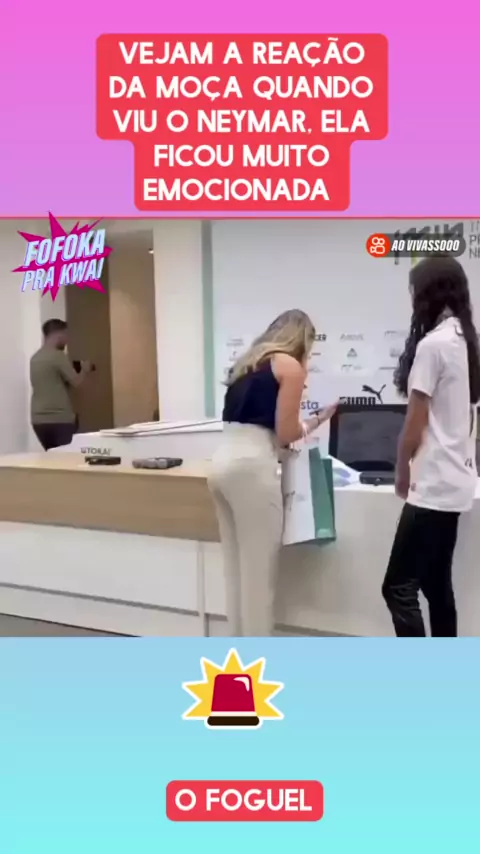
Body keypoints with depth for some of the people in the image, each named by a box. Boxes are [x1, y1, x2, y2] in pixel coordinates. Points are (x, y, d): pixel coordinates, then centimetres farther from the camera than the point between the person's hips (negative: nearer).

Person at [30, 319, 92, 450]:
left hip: (38, 419, 7)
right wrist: (84, 370, 9)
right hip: (60, 419, -7)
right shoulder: (58, 355, -11)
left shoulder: (35, 358, 13)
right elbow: (76, 381, -11)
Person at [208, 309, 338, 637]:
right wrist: (315, 422, 13)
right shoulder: (291, 366, -1)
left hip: (223, 462, 8)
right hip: (251, 467, -8)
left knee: (237, 567, 15)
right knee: (259, 571, 1)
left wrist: (302, 425, 25)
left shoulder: (250, 362, 22)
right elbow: (285, 432, -5)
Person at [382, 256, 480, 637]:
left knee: (399, 587, -5)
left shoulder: (432, 343, -16)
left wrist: (402, 472, 4)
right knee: (437, 585, 16)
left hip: (434, 485, -9)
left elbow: (416, 423, -13)